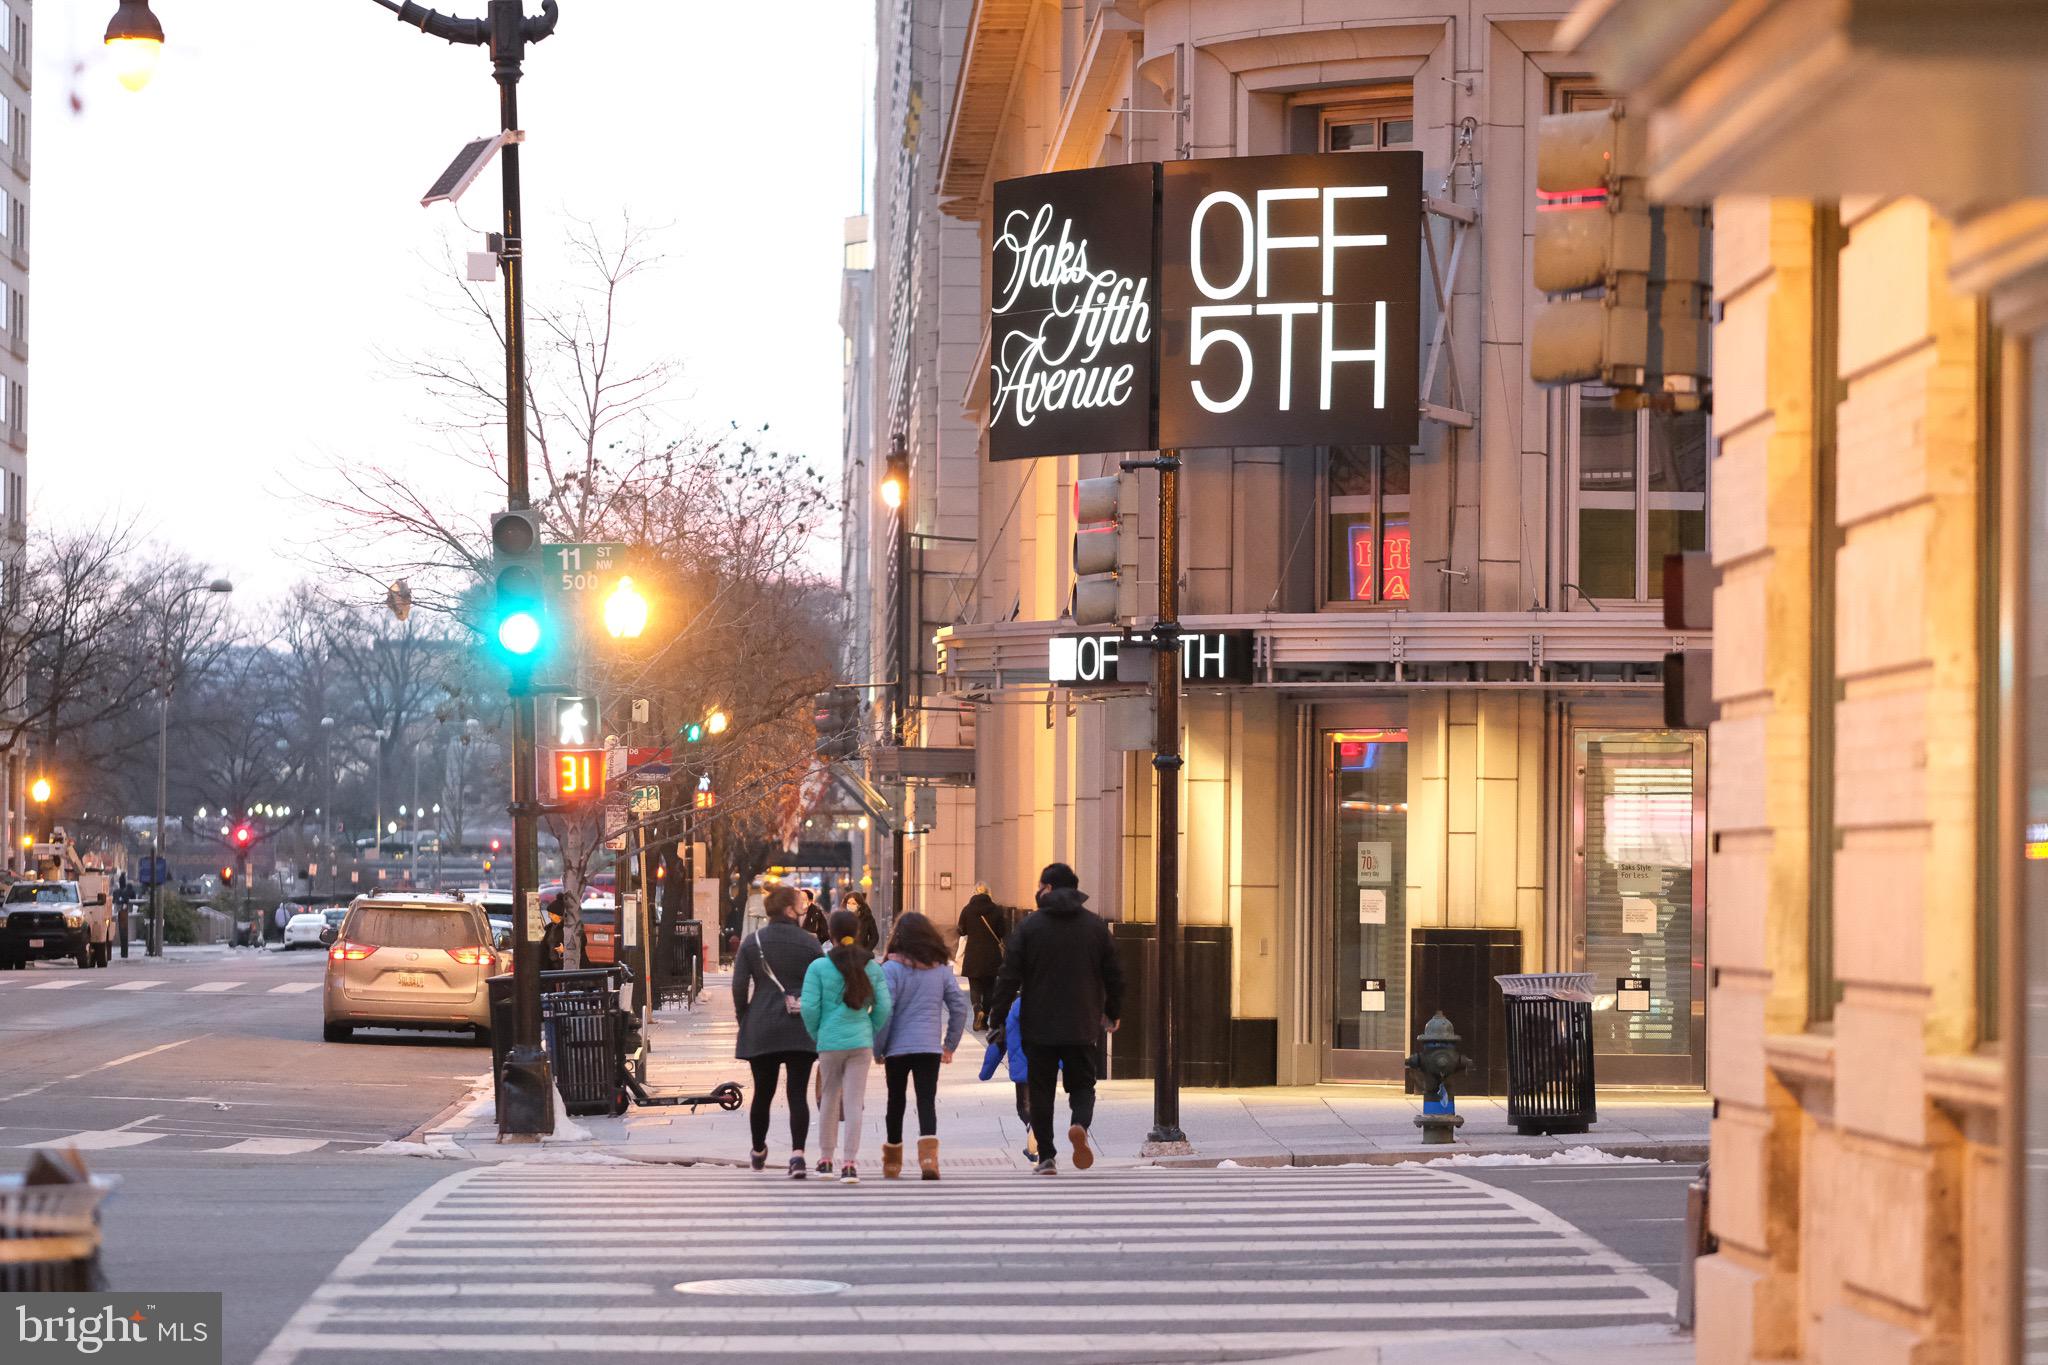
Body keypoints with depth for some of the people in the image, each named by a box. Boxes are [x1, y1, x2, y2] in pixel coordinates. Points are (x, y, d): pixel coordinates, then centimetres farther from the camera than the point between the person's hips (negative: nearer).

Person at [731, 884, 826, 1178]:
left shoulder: (752, 942, 1)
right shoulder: (810, 944, -1)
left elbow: (739, 986, -2)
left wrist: (742, 1018, 10)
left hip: (761, 1029, 1)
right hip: (801, 1029, -1)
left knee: (763, 1092, 14)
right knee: (797, 1093, -2)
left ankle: (758, 1151, 31)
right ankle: (797, 1152, -17)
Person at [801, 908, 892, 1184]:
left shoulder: (819, 967, -6)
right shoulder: (871, 967, 1)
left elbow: (809, 1008, -9)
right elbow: (883, 1007, -1)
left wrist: (816, 1035, 7)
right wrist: (871, 1034, 12)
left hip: (829, 1042, -1)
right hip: (861, 1043, 1)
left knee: (829, 1099, 15)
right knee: (853, 1102, 1)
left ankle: (825, 1159, 22)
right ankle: (851, 1164, -4)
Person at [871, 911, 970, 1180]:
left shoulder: (891, 969, -9)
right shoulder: (942, 968, 3)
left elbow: (884, 1012, -11)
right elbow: (959, 1006, 5)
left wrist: (877, 1049, -1)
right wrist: (950, 1044, 15)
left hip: (898, 1047, -2)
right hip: (930, 1047, 2)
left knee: (896, 1102, 12)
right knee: (927, 1101, -2)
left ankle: (892, 1161, 24)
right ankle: (928, 1155, -23)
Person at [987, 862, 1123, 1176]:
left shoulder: (1029, 926, -4)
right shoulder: (1096, 926, 4)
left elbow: (1009, 976, -6)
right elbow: (1114, 976, 8)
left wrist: (998, 1014, 1)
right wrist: (1112, 1013, 22)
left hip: (1039, 1026, -1)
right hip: (1083, 1026, 1)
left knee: (1041, 1090, 8)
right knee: (1082, 1085, 11)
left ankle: (1046, 1157, 6)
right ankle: (1079, 1125, -20)